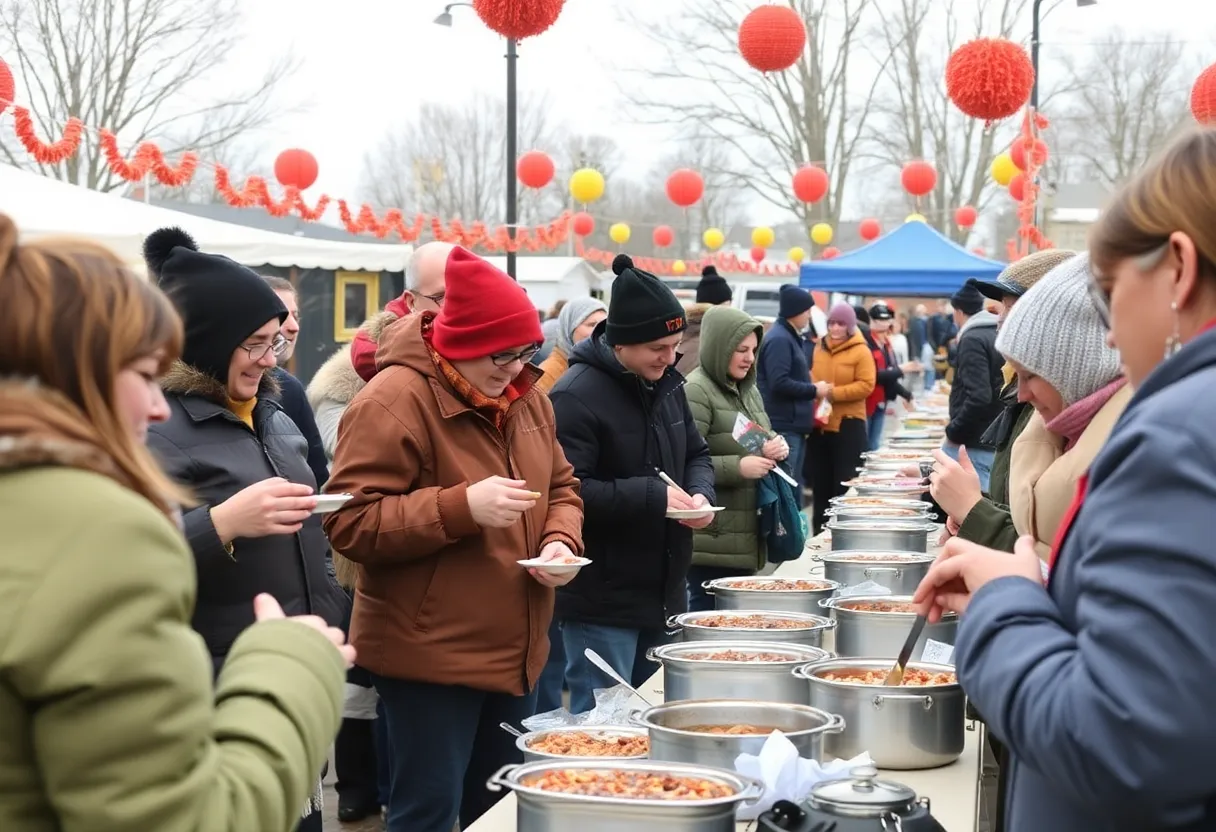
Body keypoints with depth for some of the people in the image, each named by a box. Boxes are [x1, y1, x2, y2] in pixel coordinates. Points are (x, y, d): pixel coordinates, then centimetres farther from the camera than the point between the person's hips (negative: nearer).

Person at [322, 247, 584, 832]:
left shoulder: (525, 396, 8)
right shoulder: (392, 402, -16)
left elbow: (560, 486, 18)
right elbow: (351, 524, -21)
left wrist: (561, 541, -4)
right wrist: (462, 507, -29)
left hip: (515, 650, 8)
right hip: (429, 654, -8)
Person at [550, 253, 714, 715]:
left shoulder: (666, 382, 9)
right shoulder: (577, 396, -19)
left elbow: (696, 453, 22)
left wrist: (700, 493, -1)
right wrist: (654, 496, -25)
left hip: (664, 594, 8)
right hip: (601, 605, -8)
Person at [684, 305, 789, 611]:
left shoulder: (748, 390, 15)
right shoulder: (697, 392, -12)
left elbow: (764, 441, 28)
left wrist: (776, 448, 5)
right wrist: (738, 468, -26)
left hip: (746, 537, 8)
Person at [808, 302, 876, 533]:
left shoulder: (861, 351, -4)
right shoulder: (818, 348, 10)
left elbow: (866, 385, -11)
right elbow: (808, 376, 19)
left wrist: (833, 393, -17)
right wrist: (814, 389, -5)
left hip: (848, 424, -5)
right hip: (819, 423, 5)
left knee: (845, 482, -3)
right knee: (821, 480, 11)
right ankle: (820, 530, 18)